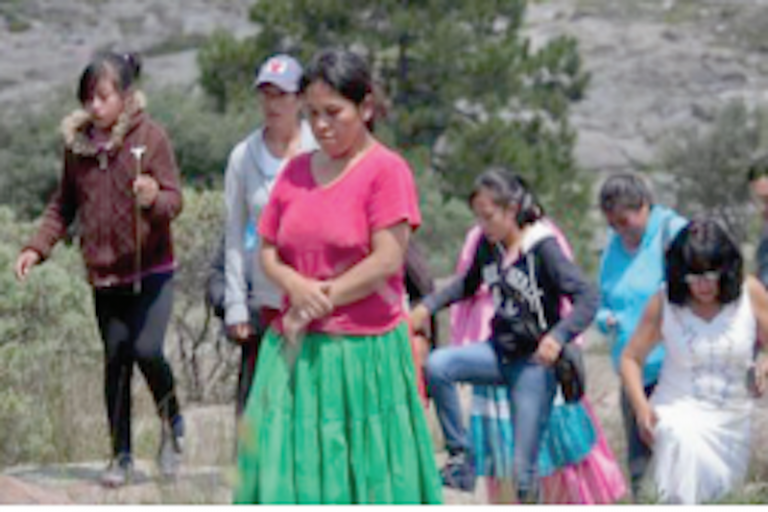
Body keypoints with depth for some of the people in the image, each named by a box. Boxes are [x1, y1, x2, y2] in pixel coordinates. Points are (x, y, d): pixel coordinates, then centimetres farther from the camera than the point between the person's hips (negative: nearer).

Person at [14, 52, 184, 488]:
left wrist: (154, 198, -32)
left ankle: (173, 424, 9)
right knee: (115, 359, 5)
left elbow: (175, 200, -9)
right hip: (104, 273, 4)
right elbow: (64, 205, 16)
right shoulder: (77, 142, 5)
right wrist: (37, 247, 5)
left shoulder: (150, 136, -7)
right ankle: (122, 455, 15)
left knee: (147, 350, -18)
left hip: (151, 269, -4)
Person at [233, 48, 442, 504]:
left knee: (365, 478, -2)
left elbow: (387, 260, -13)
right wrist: (297, 287, -9)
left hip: (364, 351, -5)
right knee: (291, 469, 2)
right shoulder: (297, 171, 12)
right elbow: (268, 250, 13)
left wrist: (321, 301, -8)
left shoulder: (386, 170, -6)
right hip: (296, 351, 5)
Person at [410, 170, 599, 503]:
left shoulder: (543, 248, -15)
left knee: (523, 469, -6)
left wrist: (558, 336, -37)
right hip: (500, 352, 5)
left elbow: (587, 299, -21)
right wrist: (427, 306, 8)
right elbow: (468, 284, 23)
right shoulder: (488, 247, 3)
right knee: (437, 365, -21)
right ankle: (460, 455, -9)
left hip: (534, 360, -5)